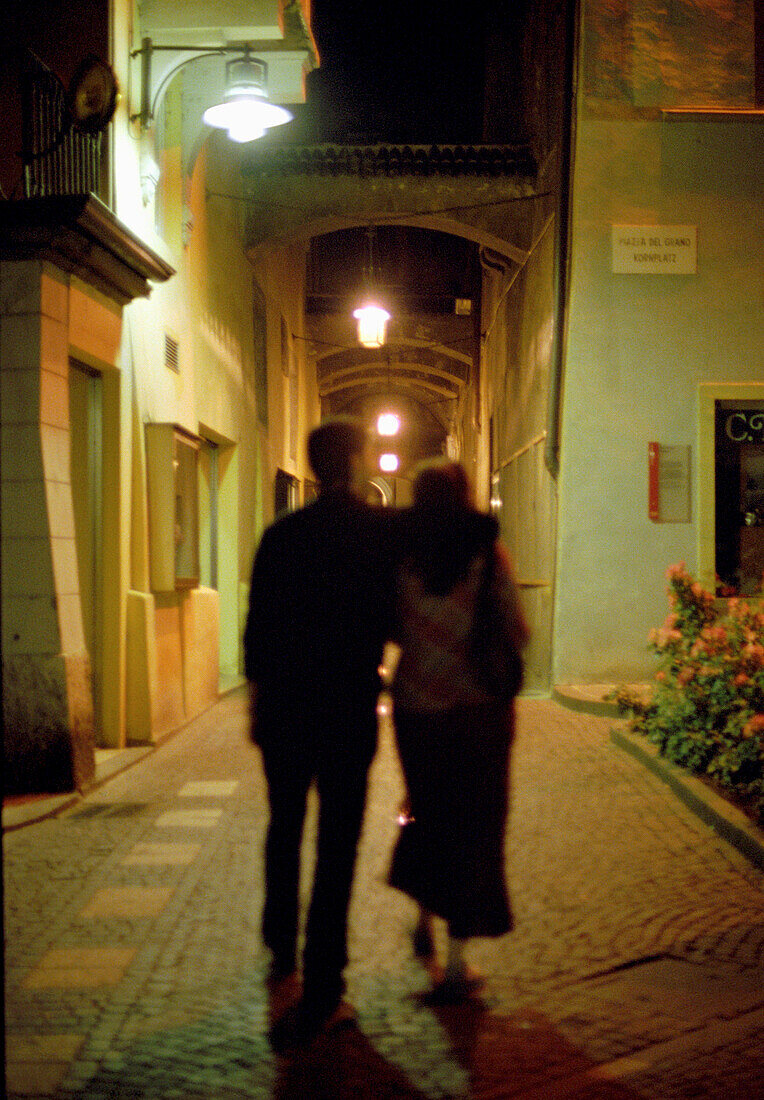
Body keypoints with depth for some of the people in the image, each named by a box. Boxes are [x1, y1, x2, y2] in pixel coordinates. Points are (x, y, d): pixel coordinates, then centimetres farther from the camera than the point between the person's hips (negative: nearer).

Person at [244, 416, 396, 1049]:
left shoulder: (282, 534, 2)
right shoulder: (383, 530, -6)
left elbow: (258, 624, 4)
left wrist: (258, 697, 14)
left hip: (283, 706, 4)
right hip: (349, 709, -3)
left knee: (285, 831, 21)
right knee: (337, 847, 2)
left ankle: (282, 956, 35)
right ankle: (320, 993, 2)